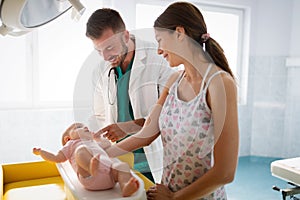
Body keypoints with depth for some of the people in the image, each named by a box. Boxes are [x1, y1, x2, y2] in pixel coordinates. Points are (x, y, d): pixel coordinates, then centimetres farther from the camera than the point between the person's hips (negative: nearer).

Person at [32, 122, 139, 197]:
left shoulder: (95, 144, 44)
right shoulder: (71, 145, 32)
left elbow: (107, 143, 61)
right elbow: (56, 158, 30)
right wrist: (40, 152, 29)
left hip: (108, 172, 5)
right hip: (89, 176, -5)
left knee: (123, 165, -21)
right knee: (81, 149, -26)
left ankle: (125, 186, -48)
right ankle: (91, 167, -56)